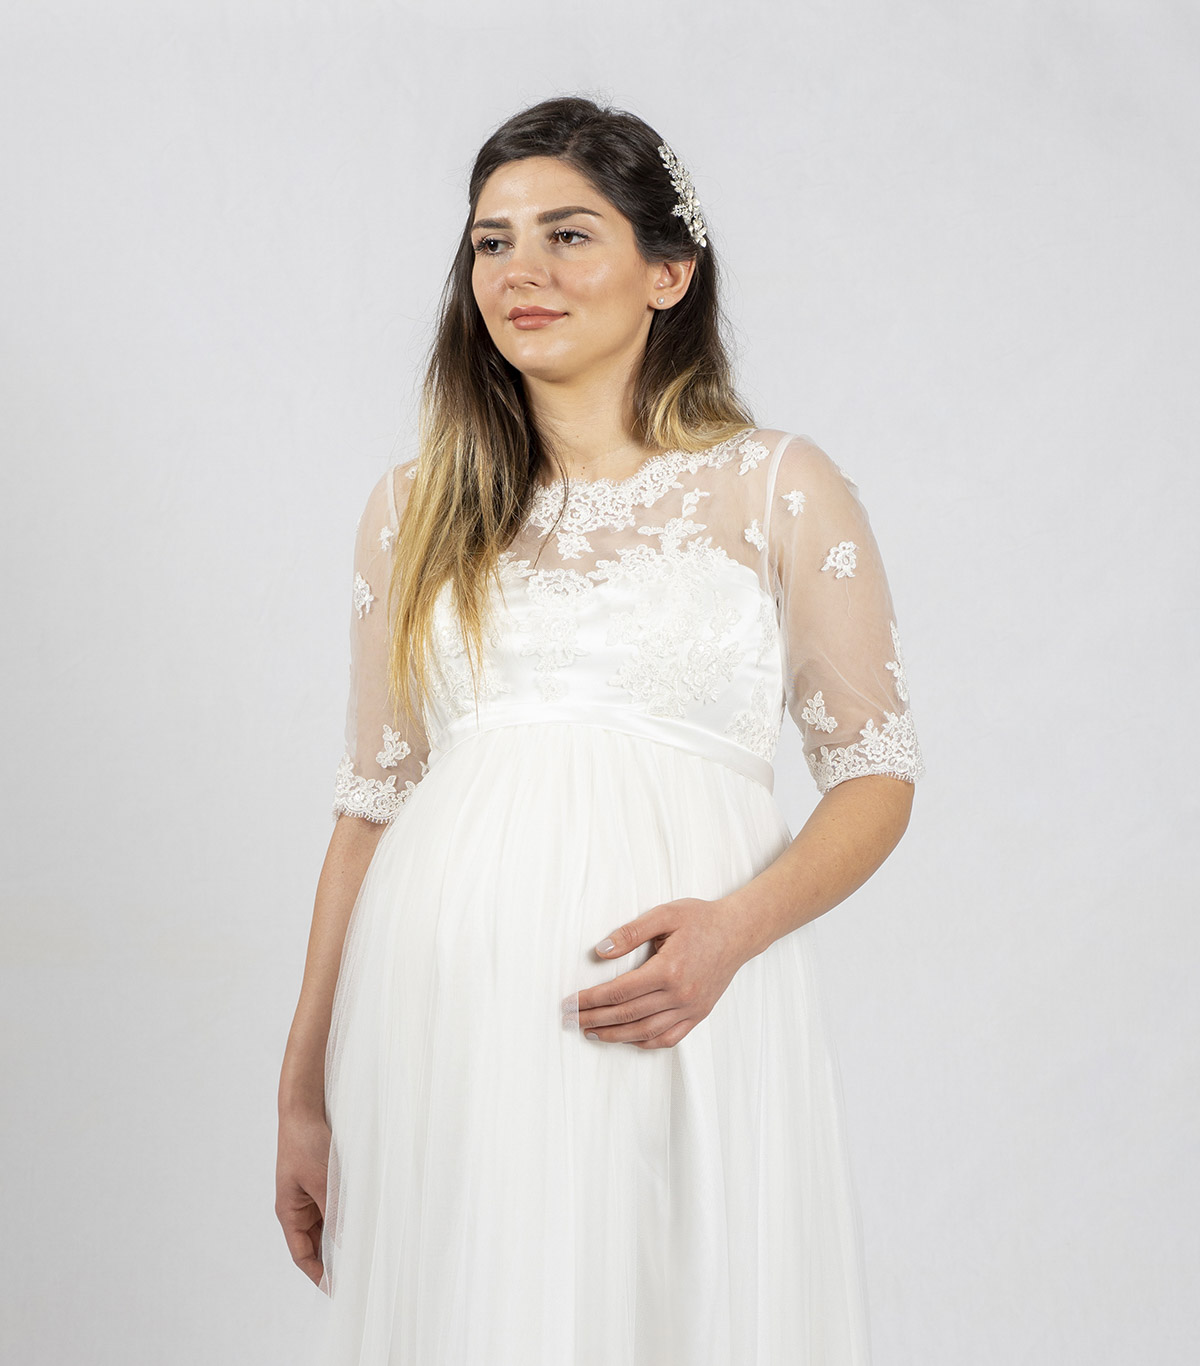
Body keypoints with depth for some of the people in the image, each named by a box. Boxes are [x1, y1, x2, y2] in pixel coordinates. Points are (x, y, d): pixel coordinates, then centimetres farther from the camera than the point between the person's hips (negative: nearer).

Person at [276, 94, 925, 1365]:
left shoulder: (780, 489, 3)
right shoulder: (415, 510, 10)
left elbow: (876, 774, 3)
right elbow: (372, 801, 11)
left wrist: (734, 926, -15)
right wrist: (304, 1088, 8)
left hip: (686, 1017, -2)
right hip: (446, 1016, 2)